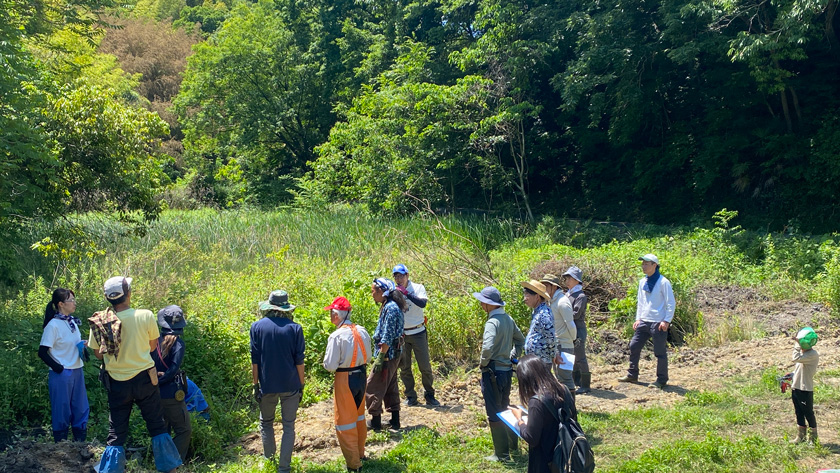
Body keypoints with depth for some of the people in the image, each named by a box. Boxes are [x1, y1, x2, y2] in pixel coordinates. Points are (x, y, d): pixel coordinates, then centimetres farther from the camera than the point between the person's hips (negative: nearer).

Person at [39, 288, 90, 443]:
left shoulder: (73, 322, 6)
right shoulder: (53, 325, -14)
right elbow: (42, 352, -14)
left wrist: (83, 346, 1)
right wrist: (58, 368, -15)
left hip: (77, 372, 7)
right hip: (62, 375, -7)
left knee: (81, 409, 12)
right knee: (62, 412, 2)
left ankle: (80, 443, 23)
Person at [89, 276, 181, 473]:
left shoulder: (99, 322, -10)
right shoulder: (145, 316, -14)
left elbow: (98, 354, 2)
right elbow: (152, 346, 1)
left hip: (117, 384, 1)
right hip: (144, 379, -1)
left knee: (116, 434, 11)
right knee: (158, 427, 14)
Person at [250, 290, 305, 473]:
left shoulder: (257, 327, -4)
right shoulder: (294, 328, -6)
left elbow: (255, 360, -3)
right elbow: (299, 361, -3)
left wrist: (255, 384, 4)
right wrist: (301, 385, 6)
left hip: (267, 384, 1)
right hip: (290, 385, 0)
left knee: (266, 423, 19)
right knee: (288, 426, 9)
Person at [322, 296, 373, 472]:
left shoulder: (337, 336, -20)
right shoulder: (362, 331, -3)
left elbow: (330, 365, -17)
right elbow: (368, 356, 7)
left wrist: (327, 361, 3)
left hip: (345, 380, -6)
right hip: (362, 376, 6)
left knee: (345, 422, 6)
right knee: (359, 416, 23)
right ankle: (360, 453, 38)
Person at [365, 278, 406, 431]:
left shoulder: (390, 308, -20)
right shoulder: (391, 306, 12)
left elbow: (387, 337, -23)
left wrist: (380, 357, -21)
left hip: (387, 355, -10)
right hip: (394, 355, 10)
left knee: (372, 387, -1)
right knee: (390, 388, 17)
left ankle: (375, 421, 7)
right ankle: (395, 421, 23)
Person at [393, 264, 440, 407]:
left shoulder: (418, 288, -4)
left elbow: (423, 303, -23)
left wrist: (406, 293, -27)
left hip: (418, 333, -2)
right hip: (401, 335, 2)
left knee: (425, 366, 2)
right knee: (404, 368, 6)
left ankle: (429, 395, 16)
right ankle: (410, 397, 18)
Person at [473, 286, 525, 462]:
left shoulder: (492, 322, -21)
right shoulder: (508, 319, 6)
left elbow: (487, 347, -33)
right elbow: (521, 341, 18)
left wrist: (483, 362, -16)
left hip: (493, 371, -9)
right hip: (507, 370, 9)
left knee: (494, 414, 2)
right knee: (505, 408, 24)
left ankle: (502, 454, 9)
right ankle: (513, 443, 37)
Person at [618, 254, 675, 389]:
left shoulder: (663, 282, -10)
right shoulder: (643, 282, 12)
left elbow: (671, 303, -9)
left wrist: (666, 321, -15)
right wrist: (638, 319, 13)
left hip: (658, 323, -7)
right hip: (643, 322, 7)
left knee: (660, 352, 0)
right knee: (634, 347, 8)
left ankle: (662, 380, 11)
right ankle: (632, 375, 20)